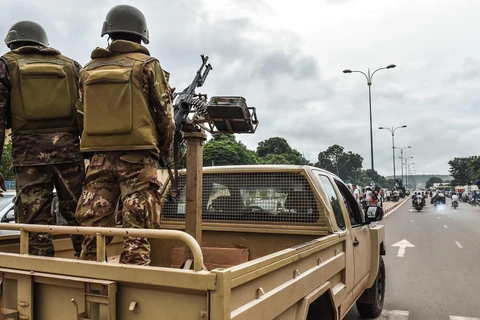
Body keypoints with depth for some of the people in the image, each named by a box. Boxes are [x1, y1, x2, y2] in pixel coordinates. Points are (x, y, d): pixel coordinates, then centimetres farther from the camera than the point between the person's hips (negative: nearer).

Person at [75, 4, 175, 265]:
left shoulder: (88, 70, 14)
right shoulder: (147, 65, 1)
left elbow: (80, 117, 15)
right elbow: (165, 115, -1)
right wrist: (164, 149, 14)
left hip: (99, 157, 4)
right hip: (137, 157, -4)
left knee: (94, 230, 9)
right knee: (137, 233, -1)